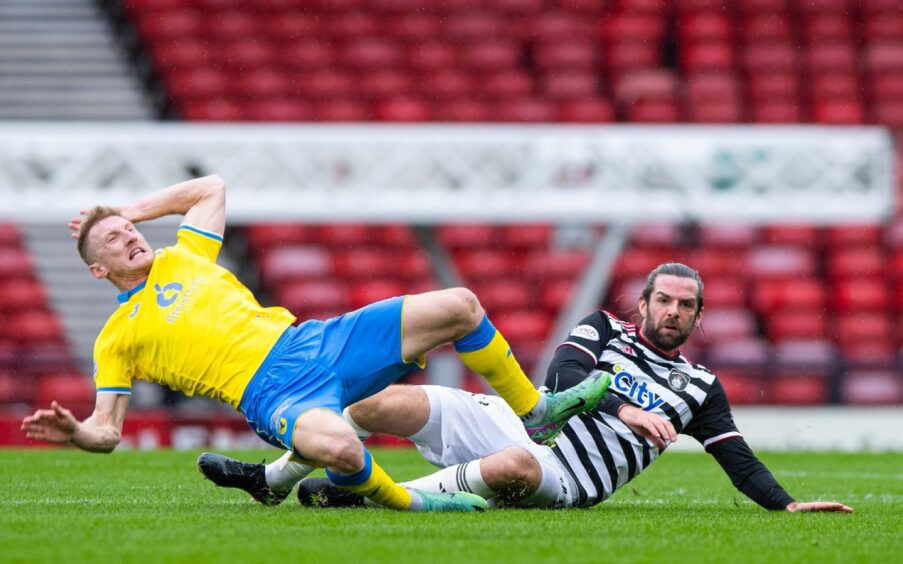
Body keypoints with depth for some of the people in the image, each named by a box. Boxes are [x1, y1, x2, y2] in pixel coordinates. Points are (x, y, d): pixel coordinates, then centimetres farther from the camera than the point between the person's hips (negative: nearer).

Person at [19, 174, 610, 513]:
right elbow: (106, 430, 3)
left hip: (315, 340, 6)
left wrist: (130, 210, 31)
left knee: (458, 305, 0)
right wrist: (72, 432, -20)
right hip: (271, 390, -6)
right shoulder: (116, 337, 7)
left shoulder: (182, 259, 21)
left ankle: (534, 411, 18)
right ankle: (405, 501, -14)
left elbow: (211, 187, 37)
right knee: (335, 446, -44)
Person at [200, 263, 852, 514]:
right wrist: (623, 409, -18)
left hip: (566, 478, -2)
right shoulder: (604, 330, 15)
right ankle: (271, 477, -2)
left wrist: (787, 503, -3)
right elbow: (566, 375, -3)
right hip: (515, 419, 2)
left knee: (517, 466, -42)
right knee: (390, 401, -17)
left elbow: (738, 458, 13)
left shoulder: (701, 388, 18)